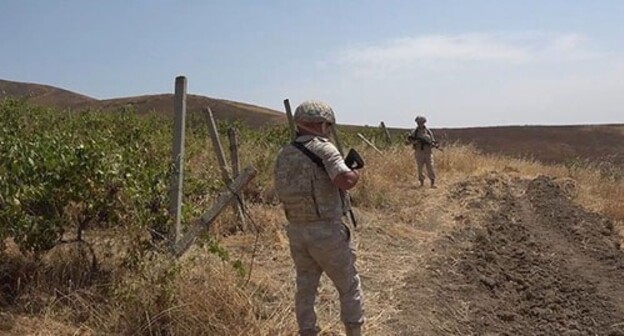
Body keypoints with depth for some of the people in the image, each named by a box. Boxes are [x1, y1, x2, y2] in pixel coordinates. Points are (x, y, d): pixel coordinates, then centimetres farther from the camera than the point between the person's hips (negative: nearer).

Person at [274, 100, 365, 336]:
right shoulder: (323, 148, -12)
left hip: (297, 232, 6)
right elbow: (346, 181, -26)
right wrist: (355, 173, -4)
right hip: (327, 232, -6)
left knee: (305, 288, 18)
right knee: (349, 288, 12)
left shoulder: (283, 155, 8)